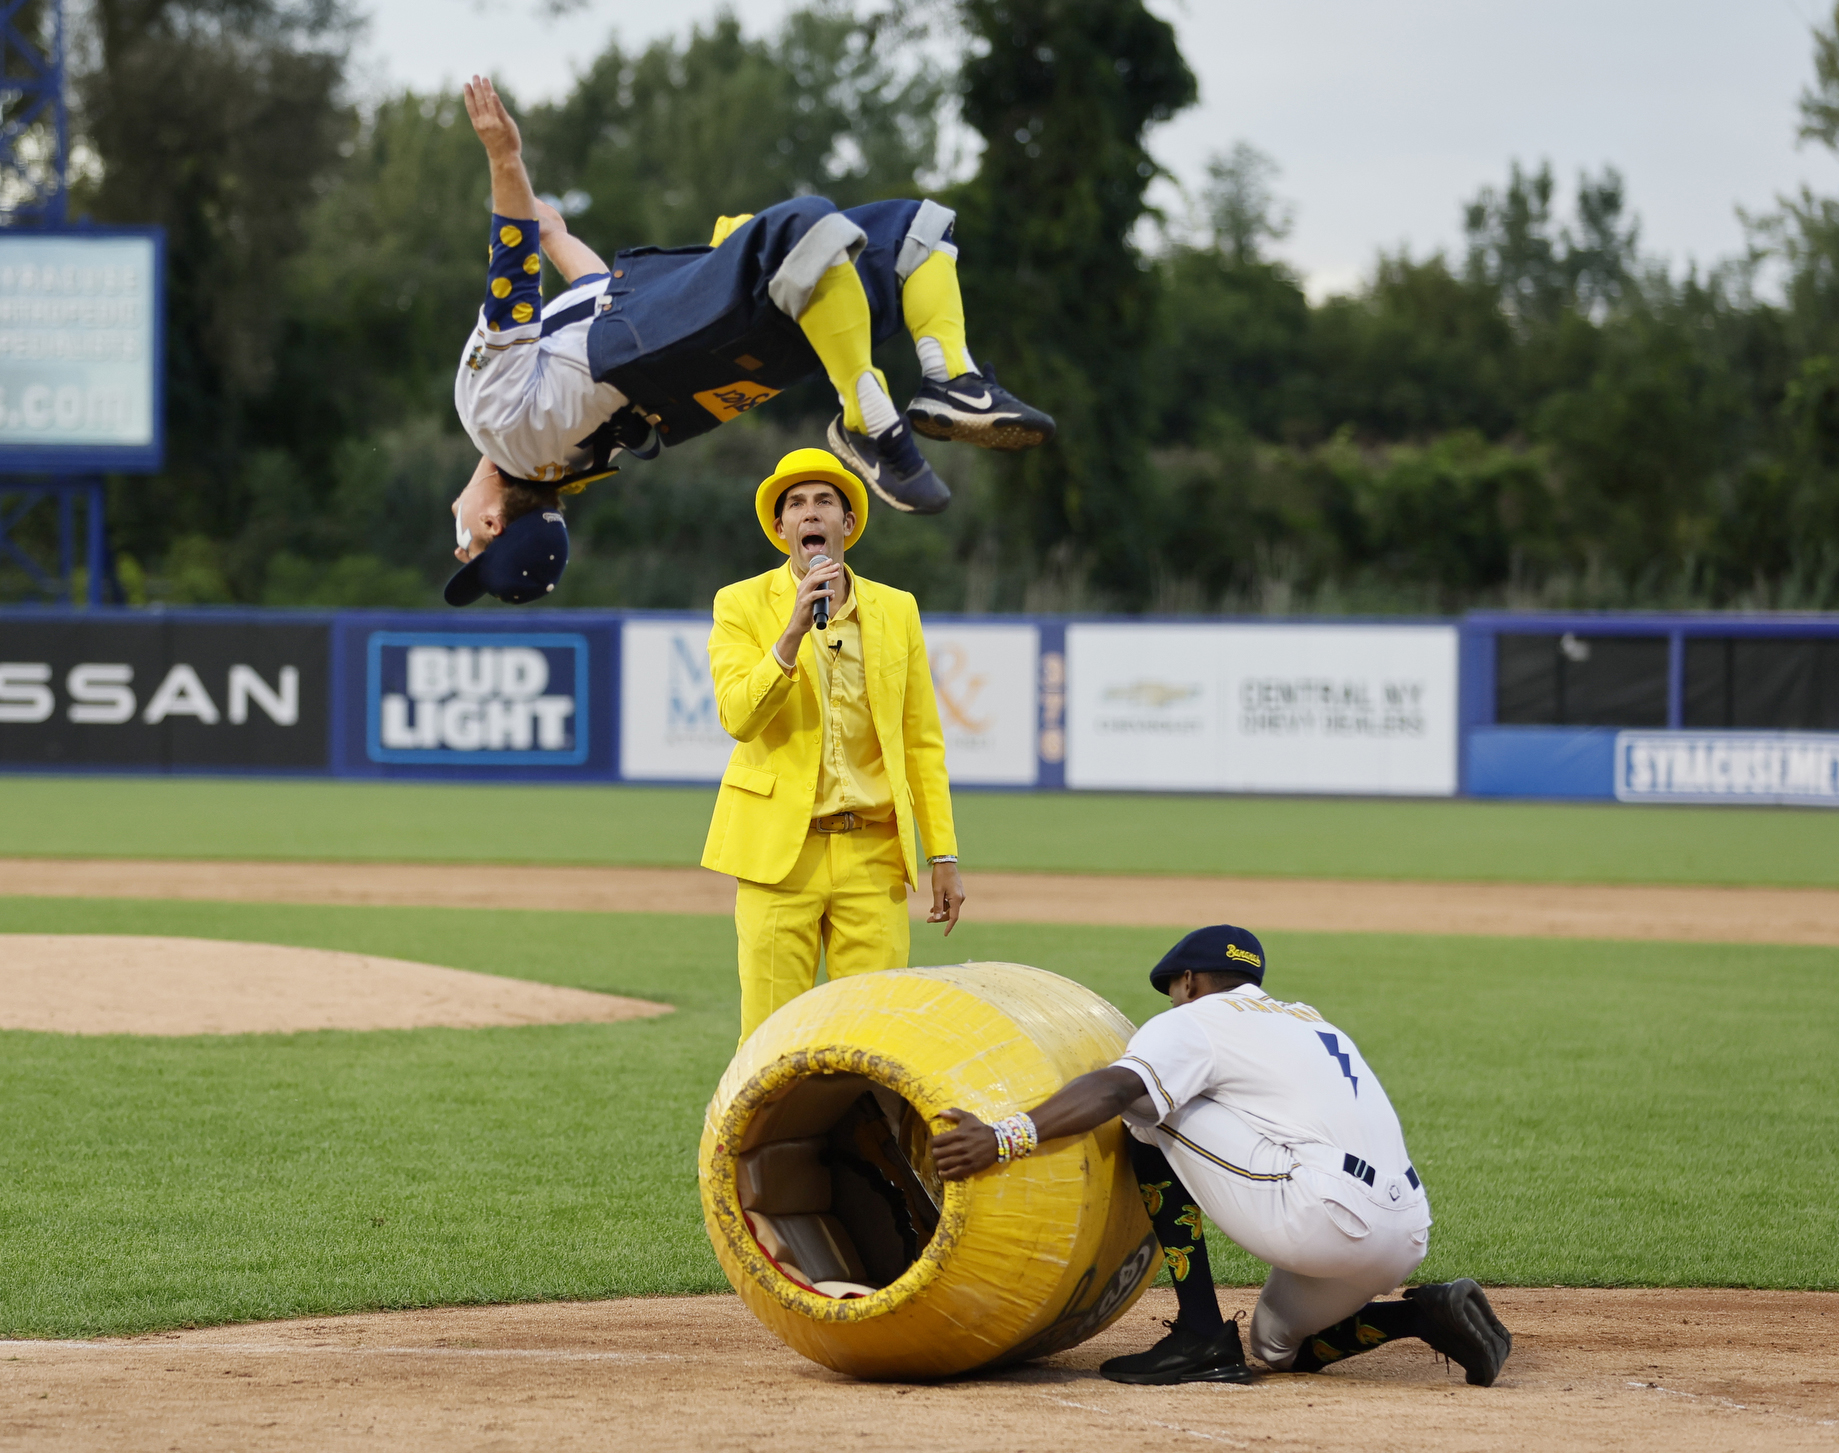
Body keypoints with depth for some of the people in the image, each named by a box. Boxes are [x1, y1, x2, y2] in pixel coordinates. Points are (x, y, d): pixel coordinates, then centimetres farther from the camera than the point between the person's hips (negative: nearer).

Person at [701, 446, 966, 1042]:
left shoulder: (896, 611, 11)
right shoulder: (742, 606, 3)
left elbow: (922, 742, 11)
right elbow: (738, 717, -11)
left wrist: (944, 857, 6)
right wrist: (793, 632, -22)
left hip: (872, 857, 2)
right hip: (779, 852, -2)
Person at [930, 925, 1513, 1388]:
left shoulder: (1196, 1019, 7)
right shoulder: (1311, 1022, 30)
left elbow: (1113, 1090, -11)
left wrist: (1005, 1139, -22)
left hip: (1330, 1221, -8)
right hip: (1409, 1238, 8)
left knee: (1153, 1118, 5)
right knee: (1282, 1345, 31)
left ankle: (1203, 1339, -1)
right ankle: (1426, 1315, 7)